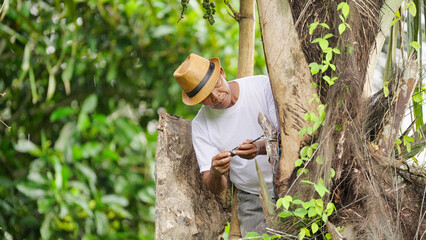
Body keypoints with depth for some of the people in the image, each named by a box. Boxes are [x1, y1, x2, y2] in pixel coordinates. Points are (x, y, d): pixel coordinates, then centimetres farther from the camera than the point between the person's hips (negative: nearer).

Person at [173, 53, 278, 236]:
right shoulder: (200, 125, -4)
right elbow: (215, 189, -6)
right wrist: (215, 174, -31)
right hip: (252, 200, 1)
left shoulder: (262, 86, -7)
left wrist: (261, 148, -31)